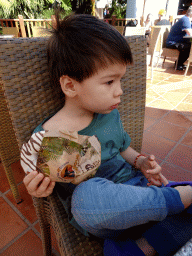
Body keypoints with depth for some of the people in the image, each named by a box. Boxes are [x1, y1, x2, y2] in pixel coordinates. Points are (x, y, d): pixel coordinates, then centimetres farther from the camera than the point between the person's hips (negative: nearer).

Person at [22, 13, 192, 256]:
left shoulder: (110, 115, -1)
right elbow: (44, 186, 0)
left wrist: (140, 161, -6)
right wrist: (40, 189, -23)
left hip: (132, 186, 5)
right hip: (94, 219, -4)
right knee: (87, 194, -39)